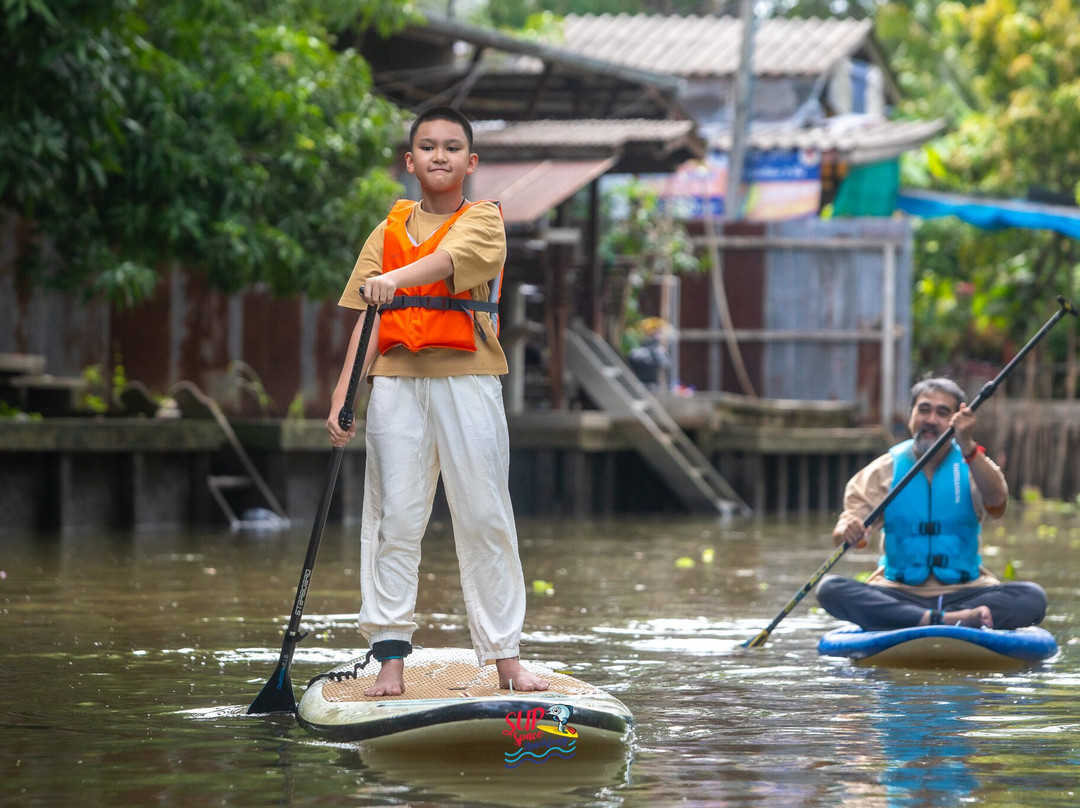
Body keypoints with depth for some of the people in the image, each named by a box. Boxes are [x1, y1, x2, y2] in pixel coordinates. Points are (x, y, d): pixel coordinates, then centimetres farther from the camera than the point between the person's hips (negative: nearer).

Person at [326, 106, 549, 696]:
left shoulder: (483, 219, 5)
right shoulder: (388, 233, 15)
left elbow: (449, 259, -17)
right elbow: (367, 322, 11)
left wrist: (394, 280, -36)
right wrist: (342, 397, -1)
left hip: (467, 378, -2)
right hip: (397, 381, 2)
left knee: (484, 516, -2)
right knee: (394, 517, -2)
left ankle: (504, 655, 2)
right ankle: (390, 657, -3)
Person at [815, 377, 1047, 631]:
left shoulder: (972, 465, 6)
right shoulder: (884, 470, 7)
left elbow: (996, 502, -15)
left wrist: (967, 446, -30)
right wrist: (848, 531, -28)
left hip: (965, 593, 0)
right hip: (898, 594, 0)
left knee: (1032, 597, -26)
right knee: (829, 589, -28)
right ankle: (941, 620, -40)